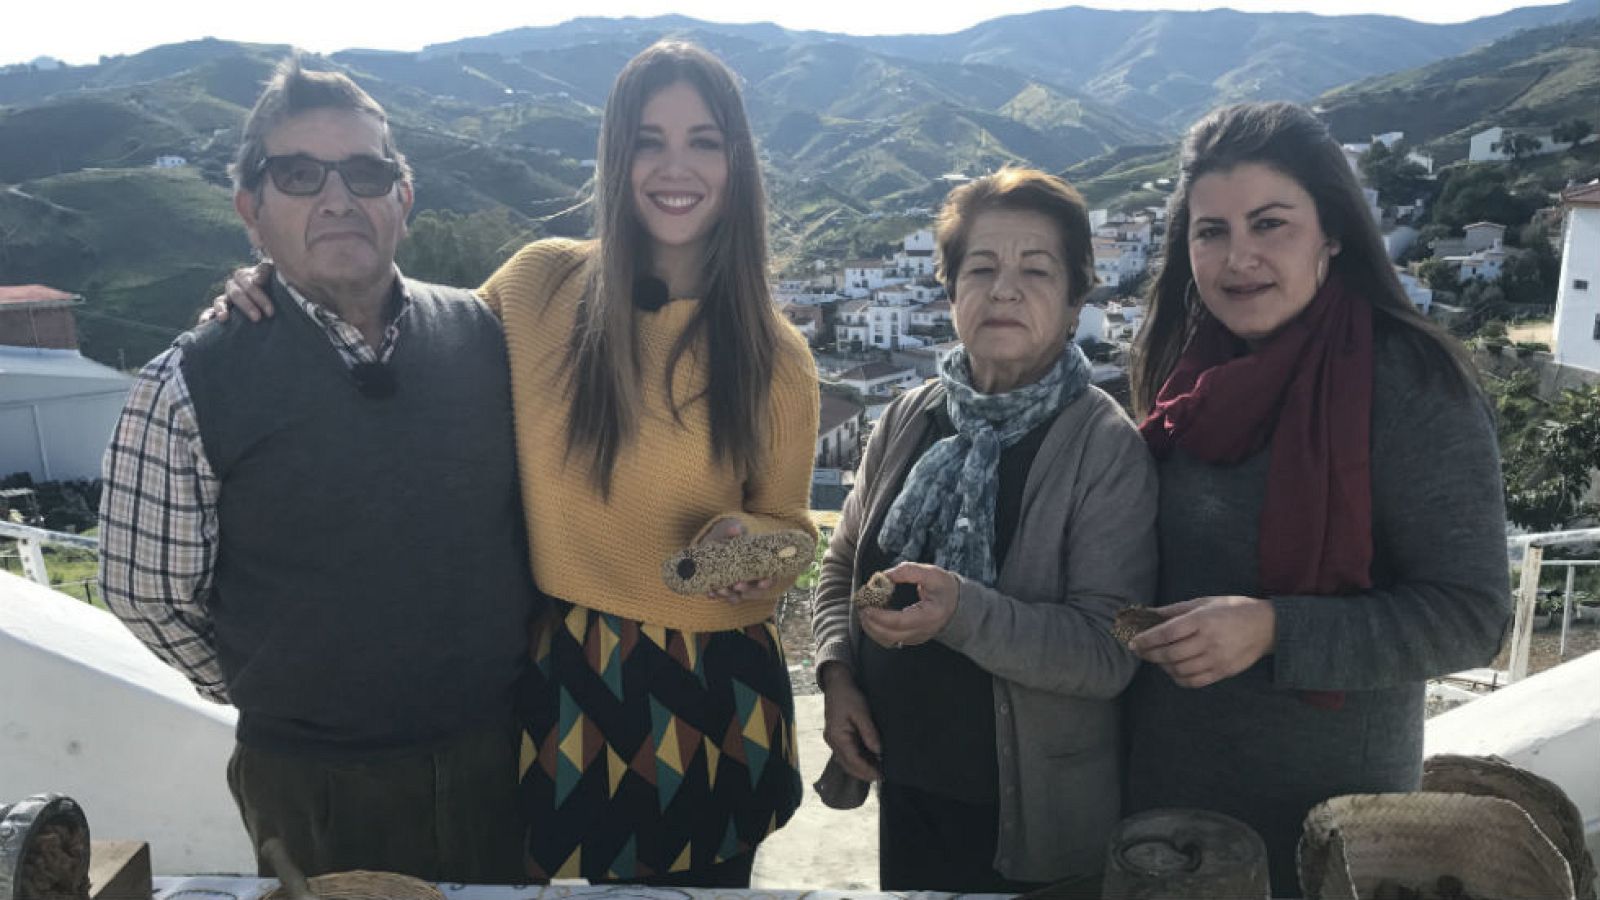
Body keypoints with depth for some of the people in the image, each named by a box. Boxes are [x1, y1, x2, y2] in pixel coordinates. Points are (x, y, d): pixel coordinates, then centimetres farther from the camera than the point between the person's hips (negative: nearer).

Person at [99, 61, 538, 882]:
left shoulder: (483, 335, -4)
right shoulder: (188, 387, -12)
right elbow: (145, 593, -4)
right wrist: (282, 699, 3)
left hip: (506, 749, 3)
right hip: (316, 786, -2)